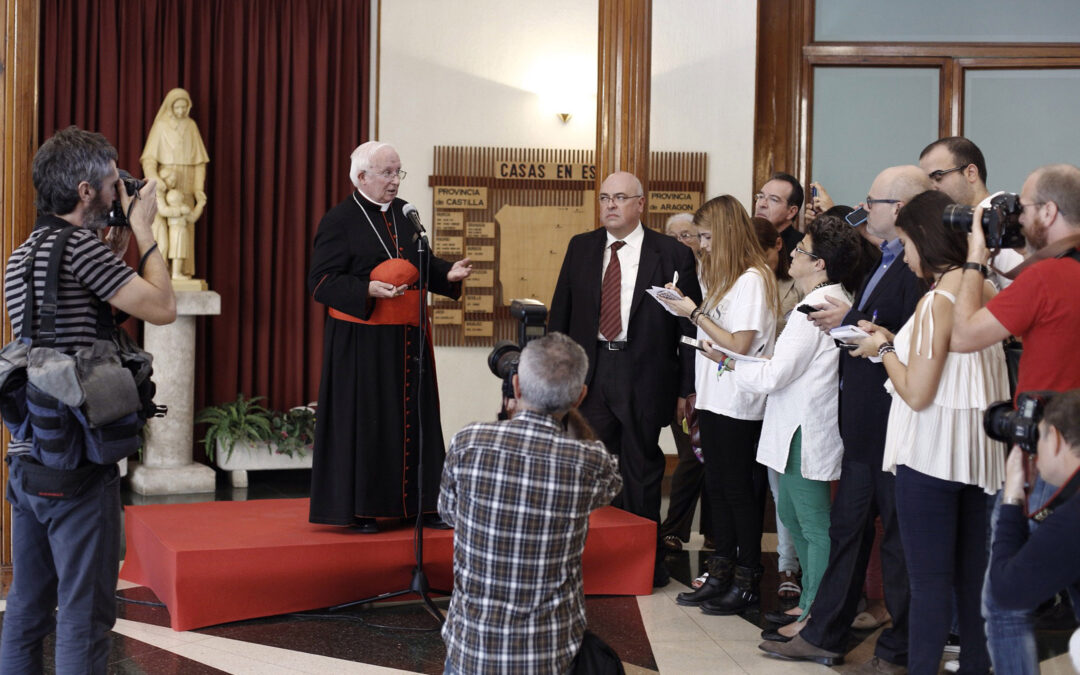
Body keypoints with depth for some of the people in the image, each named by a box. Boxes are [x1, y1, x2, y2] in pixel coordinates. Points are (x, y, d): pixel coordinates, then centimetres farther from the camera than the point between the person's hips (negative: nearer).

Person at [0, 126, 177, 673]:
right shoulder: (79, 245, -14)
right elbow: (161, 307, -13)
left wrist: (115, 249, 15)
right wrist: (142, 230, -2)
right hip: (77, 465, -9)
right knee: (84, 613, -3)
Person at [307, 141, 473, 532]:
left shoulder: (405, 213, 12)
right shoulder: (340, 221, -7)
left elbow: (421, 264, 20)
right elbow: (321, 282, -11)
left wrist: (448, 273, -1)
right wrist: (368, 290, -24)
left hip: (407, 337, 6)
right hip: (361, 341, -6)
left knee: (413, 419, 9)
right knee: (362, 422, -2)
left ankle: (416, 503, 18)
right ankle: (358, 508, 8)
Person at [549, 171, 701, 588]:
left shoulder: (673, 255, -2)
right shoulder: (580, 248, 9)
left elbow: (690, 326, -1)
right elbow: (560, 314, 13)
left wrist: (686, 388, -4)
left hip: (643, 378, -3)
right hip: (588, 373, 3)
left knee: (642, 471, 6)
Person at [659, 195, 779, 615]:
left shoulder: (752, 279, -14)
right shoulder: (722, 275, 15)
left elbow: (739, 345, -19)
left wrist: (695, 313, -13)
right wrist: (689, 311, 4)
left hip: (738, 406, -9)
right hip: (714, 400, 9)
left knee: (739, 490, 0)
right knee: (718, 488, 12)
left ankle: (747, 580, 10)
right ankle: (721, 576, 20)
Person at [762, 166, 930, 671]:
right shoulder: (884, 263, 14)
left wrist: (852, 322, -18)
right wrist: (841, 323, 3)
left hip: (894, 428, -10)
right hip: (863, 426, 10)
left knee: (899, 540, 4)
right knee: (847, 529, 16)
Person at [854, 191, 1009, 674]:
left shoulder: (938, 300, -17)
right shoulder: (985, 291, 6)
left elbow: (917, 393, -19)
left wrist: (883, 350, -3)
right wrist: (896, 343, 13)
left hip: (932, 453, -8)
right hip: (980, 450, 8)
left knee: (929, 580, -2)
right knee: (973, 576, 14)